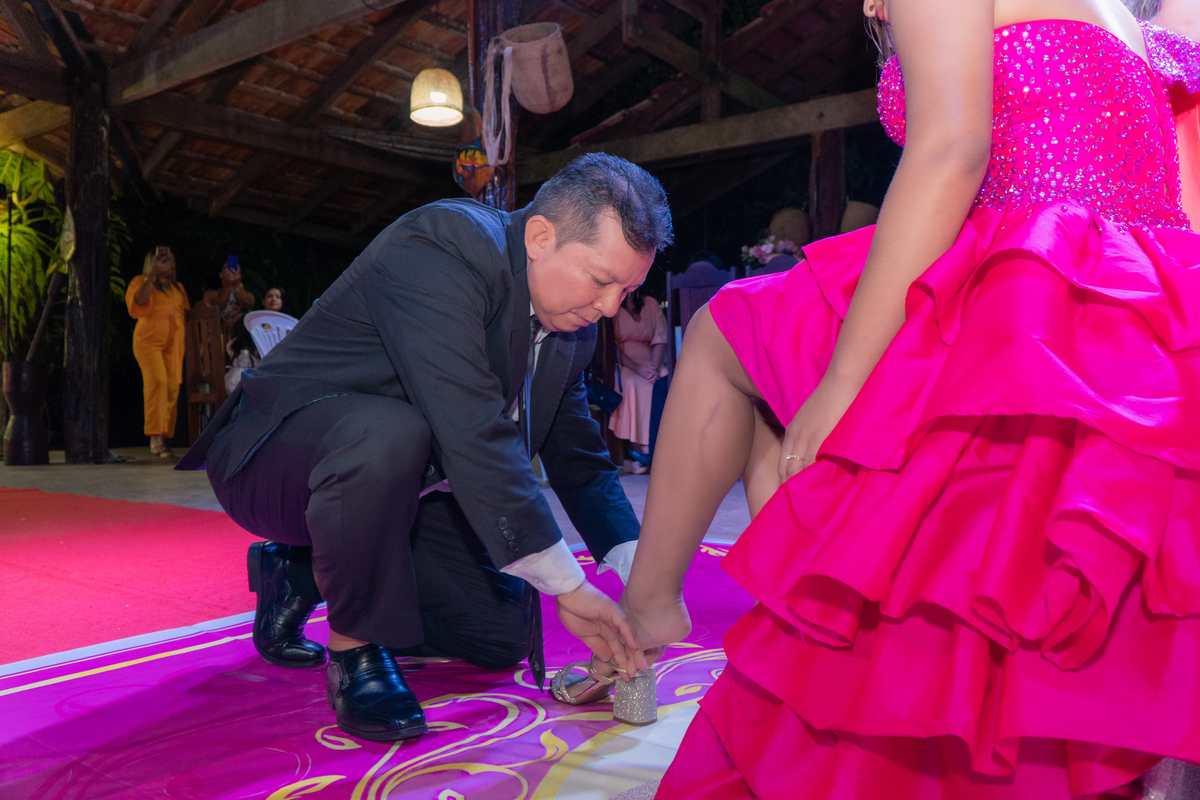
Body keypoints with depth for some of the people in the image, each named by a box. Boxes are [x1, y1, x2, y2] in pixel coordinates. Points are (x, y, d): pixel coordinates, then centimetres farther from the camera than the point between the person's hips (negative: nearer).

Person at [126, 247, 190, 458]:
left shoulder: (178, 288, 24)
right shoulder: (141, 282, 7)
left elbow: (186, 313, 29)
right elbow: (140, 301, -12)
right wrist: (152, 275, -16)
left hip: (173, 343, 5)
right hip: (149, 340, -5)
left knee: (173, 387, -4)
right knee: (157, 381, -22)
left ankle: (163, 439, 1)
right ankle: (155, 437, -25)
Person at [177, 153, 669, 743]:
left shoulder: (572, 319, -1)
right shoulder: (438, 249, -28)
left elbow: (578, 456, 5)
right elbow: (470, 433, -37)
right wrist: (567, 584, -33)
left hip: (396, 485, 8)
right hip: (278, 454, -8)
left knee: (503, 636, 3)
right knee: (387, 435, -41)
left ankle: (305, 574, 18)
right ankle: (358, 646, -14)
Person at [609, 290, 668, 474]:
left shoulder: (651, 304, 12)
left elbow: (660, 338, 3)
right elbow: (612, 347, -6)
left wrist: (654, 367, -14)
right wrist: (638, 369, -19)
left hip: (650, 364, 3)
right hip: (623, 365, -3)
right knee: (633, 384, -34)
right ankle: (641, 451, -33)